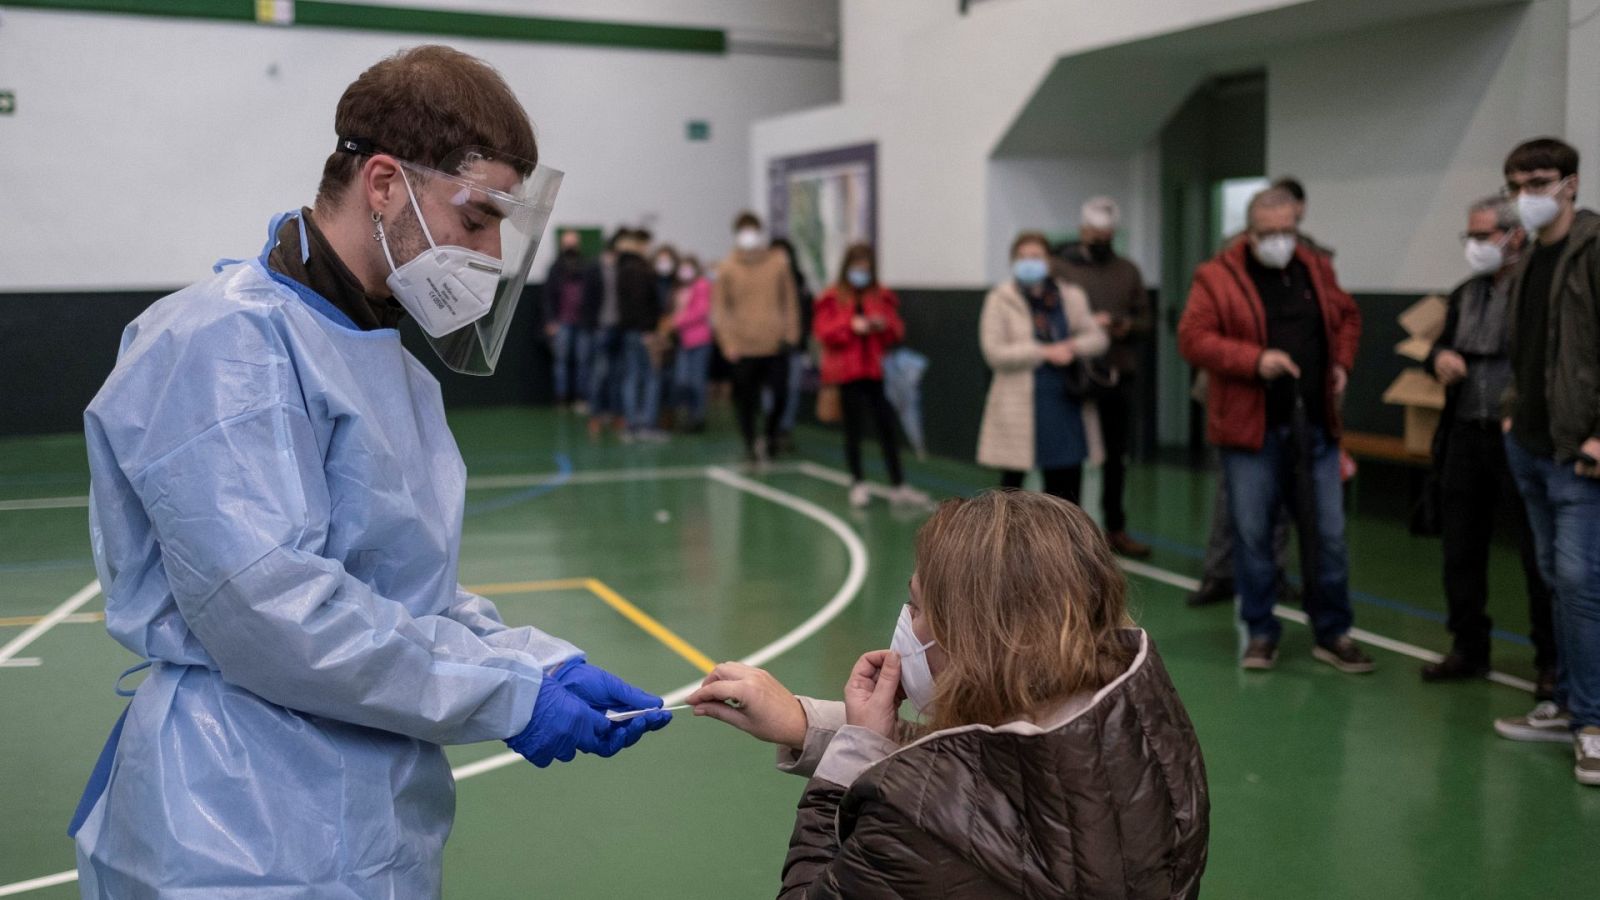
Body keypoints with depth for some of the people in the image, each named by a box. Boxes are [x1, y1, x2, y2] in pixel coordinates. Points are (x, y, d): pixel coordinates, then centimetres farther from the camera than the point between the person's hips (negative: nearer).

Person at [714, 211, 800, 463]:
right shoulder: (727, 268, 0)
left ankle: (769, 434, 26)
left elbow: (790, 300, 8)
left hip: (776, 344, 1)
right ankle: (751, 444, 19)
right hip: (744, 346, -1)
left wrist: (791, 333, 2)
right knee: (746, 399, 2)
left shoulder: (778, 261, 4)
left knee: (780, 395, 0)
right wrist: (728, 342, -7)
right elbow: (720, 308, 0)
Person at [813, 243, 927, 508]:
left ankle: (898, 485, 6)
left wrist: (885, 325, -10)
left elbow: (897, 332, 11)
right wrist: (851, 326, -16)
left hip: (877, 372, 2)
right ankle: (858, 484, 16)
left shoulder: (882, 296, 10)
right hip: (847, 374, -2)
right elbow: (824, 332, -4)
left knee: (887, 426, -1)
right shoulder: (832, 298, 2)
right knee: (853, 427, 5)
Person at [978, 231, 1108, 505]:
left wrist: (1073, 346, -12)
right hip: (1019, 406, -3)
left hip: (1065, 401, 4)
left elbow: (1098, 337, 10)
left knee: (1066, 481, 6)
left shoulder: (1071, 297, 9)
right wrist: (1045, 352, -16)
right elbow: (994, 352, -12)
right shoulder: (1000, 300, -3)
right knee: (1011, 482, 5)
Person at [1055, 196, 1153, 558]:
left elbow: (1146, 320, 13)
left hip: (1121, 380, 4)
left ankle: (1116, 529, 22)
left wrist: (1128, 326, -8)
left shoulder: (1128, 271, 13)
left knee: (1117, 458, 11)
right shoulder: (1061, 268, 0)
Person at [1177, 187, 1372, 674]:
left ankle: (1333, 633, 18)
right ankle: (1261, 633, 18)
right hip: (1250, 430, -3)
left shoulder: (1317, 269, 10)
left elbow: (1348, 316, 25)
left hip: (1315, 427, 4)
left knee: (1328, 535, 6)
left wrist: (1341, 363, 8)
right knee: (1252, 534, 3)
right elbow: (1192, 338, -11)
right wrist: (1254, 361, -20)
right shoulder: (1217, 277, -4)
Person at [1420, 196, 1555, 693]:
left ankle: (1552, 661, 14)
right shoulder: (1465, 294, 14)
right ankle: (1469, 648, 26)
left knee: (1540, 555, 2)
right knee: (1461, 551, 13)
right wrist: (1439, 356, -3)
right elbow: (1442, 345, 20)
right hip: (1466, 436, 7)